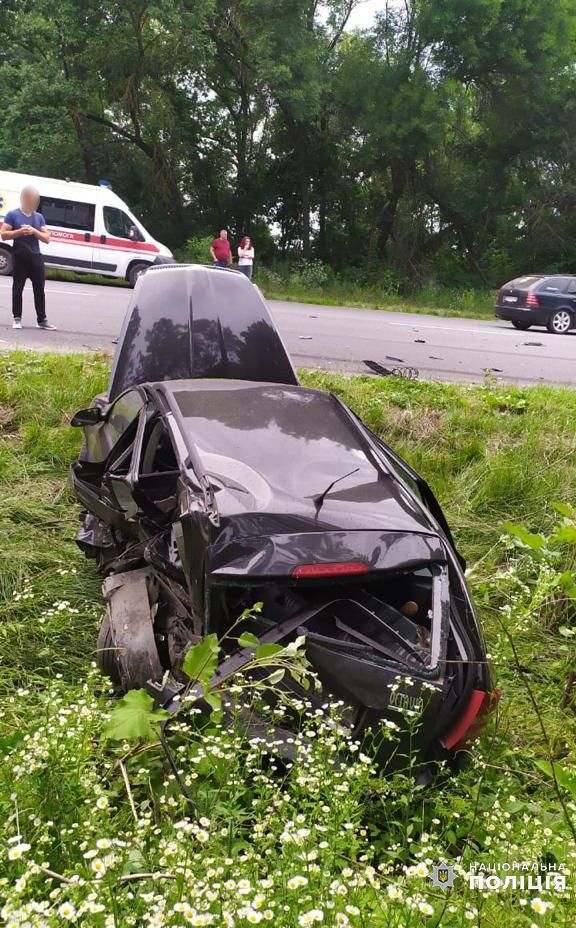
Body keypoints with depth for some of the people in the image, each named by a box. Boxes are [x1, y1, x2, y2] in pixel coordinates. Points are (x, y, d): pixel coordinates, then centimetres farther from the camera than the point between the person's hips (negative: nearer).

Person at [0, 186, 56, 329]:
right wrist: (20, 232, -17)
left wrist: (34, 231, -10)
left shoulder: (39, 217, 11)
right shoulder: (13, 214, 0)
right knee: (18, 288, 1)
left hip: (36, 257, 3)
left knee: (39, 289, 3)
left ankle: (42, 320, 8)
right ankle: (17, 319, 6)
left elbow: (47, 238, 7)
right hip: (20, 257, -3)